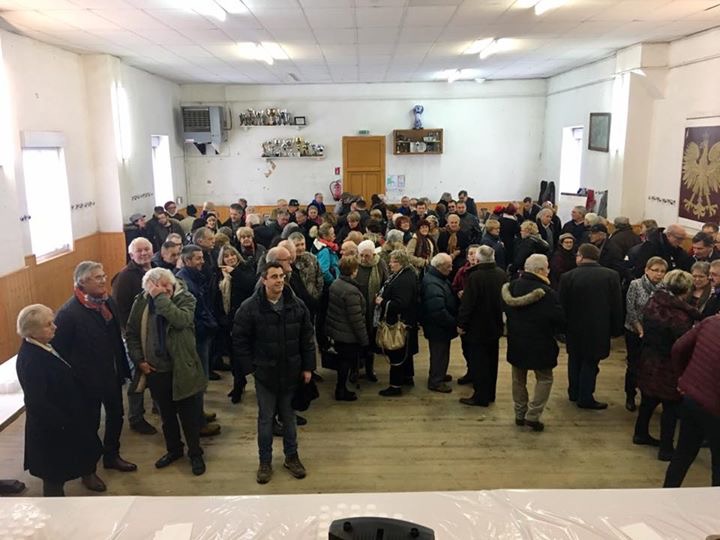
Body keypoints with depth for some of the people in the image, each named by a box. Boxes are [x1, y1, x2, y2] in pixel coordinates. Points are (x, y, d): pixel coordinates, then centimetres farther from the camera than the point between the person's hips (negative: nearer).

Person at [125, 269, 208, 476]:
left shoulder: (185, 298, -11)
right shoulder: (141, 303, -1)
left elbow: (181, 320, -31)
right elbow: (132, 333, 7)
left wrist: (161, 297, -28)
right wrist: (138, 360, -1)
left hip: (182, 368, -3)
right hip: (156, 369, 3)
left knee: (189, 415, 7)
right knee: (166, 414, 19)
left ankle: (195, 454, 25)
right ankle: (173, 449, 39)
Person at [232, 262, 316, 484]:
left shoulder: (297, 306, -3)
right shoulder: (250, 307, -12)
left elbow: (307, 338, 3)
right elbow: (239, 340, -6)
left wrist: (308, 367, 2)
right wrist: (249, 367, -8)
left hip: (291, 372, 2)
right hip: (264, 373, -2)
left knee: (289, 416, 16)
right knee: (265, 418, 9)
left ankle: (291, 456, 32)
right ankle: (265, 461, 25)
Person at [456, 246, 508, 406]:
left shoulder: (475, 277, -22)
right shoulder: (502, 275, -1)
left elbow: (467, 303, -21)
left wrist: (461, 324, -11)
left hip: (478, 328, -7)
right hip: (495, 326, 7)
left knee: (478, 363, 3)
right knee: (491, 361, 17)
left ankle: (481, 397, 8)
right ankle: (490, 394, 28)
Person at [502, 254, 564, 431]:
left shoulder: (512, 286, -3)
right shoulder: (547, 293, -21)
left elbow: (506, 310, 11)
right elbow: (560, 321, -15)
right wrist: (554, 331, 5)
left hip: (516, 342, 5)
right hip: (539, 345, -5)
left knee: (519, 379, 19)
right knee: (544, 379, 12)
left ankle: (519, 414, 26)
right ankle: (532, 415, 6)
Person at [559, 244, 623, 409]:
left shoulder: (568, 277, -12)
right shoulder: (611, 276, -9)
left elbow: (563, 305, -6)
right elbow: (617, 305, -4)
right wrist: (616, 328, 5)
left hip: (575, 327, 1)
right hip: (599, 328, -1)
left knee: (575, 359, 19)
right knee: (590, 361, 9)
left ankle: (574, 392, 31)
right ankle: (585, 398, 14)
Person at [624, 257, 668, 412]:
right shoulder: (635, 284, -11)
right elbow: (630, 309, -10)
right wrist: (641, 329, -13)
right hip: (635, 332, -2)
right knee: (634, 365, 6)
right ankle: (630, 397, 22)